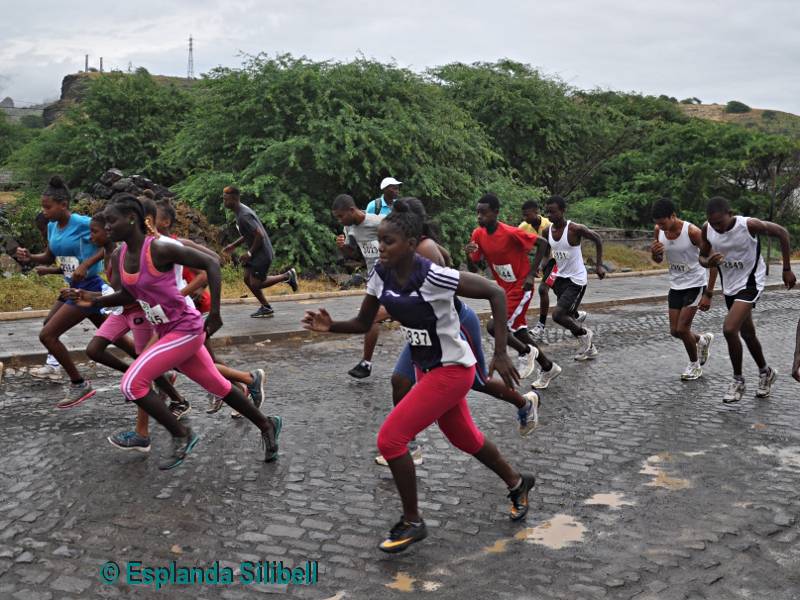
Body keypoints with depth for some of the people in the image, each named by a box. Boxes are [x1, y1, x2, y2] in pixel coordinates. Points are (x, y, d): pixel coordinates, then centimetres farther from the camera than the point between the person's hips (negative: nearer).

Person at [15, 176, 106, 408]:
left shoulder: (82, 223, -18)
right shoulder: (52, 227, 6)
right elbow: (49, 258, 17)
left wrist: (86, 265, -25)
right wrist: (30, 257, -2)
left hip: (88, 288, -9)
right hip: (75, 288, 9)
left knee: (47, 335, -10)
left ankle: (79, 385, 3)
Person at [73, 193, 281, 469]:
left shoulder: (159, 249, -22)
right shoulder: (121, 255, 1)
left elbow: (211, 263, -20)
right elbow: (129, 295, 14)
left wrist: (215, 312, -21)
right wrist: (95, 301, -1)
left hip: (186, 329, -8)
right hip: (167, 331, 8)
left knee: (132, 384, -15)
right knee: (217, 386, 18)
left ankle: (181, 434, 2)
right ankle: (267, 425, 35)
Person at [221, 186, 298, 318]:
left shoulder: (244, 216, -24)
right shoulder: (240, 211, 8)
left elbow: (259, 235, -27)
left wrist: (250, 253, -17)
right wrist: (234, 245, 15)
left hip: (262, 253, -10)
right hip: (255, 253, 10)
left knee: (256, 284, -5)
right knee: (248, 279, 9)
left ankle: (287, 276, 9)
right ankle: (266, 308, 18)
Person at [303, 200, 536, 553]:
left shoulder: (433, 277, -29)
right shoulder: (381, 275, -8)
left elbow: (495, 294, -23)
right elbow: (363, 324, 1)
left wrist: (500, 354, -25)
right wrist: (331, 326, -20)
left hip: (452, 370, -8)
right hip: (426, 368, 8)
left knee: (390, 438, -12)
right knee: (464, 438, 24)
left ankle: (412, 522, 8)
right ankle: (517, 482, 49)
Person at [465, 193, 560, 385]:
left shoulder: (511, 233, -23)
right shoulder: (478, 234, -4)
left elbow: (543, 244, -15)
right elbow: (473, 265, 2)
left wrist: (532, 274, -17)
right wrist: (469, 254, -20)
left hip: (520, 288, -8)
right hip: (505, 288, 8)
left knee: (494, 326, -19)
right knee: (518, 330, 15)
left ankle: (526, 352, 7)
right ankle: (548, 367, 33)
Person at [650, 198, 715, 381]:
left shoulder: (692, 232, -23)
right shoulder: (658, 231, -6)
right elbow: (658, 260, 9)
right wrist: (654, 252, -17)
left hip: (695, 284, -6)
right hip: (676, 285, 6)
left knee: (682, 329, -9)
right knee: (675, 331, 6)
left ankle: (695, 364, 17)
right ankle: (703, 340, 37)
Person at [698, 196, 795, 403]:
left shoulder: (749, 225, -25)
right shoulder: (707, 229, -11)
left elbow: (782, 233, -9)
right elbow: (702, 257, 4)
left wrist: (787, 269, -5)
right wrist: (708, 262, -22)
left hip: (750, 283, -6)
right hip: (729, 286, 6)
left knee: (729, 330, -20)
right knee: (747, 333, 18)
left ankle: (738, 380, -1)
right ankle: (765, 372, 41)